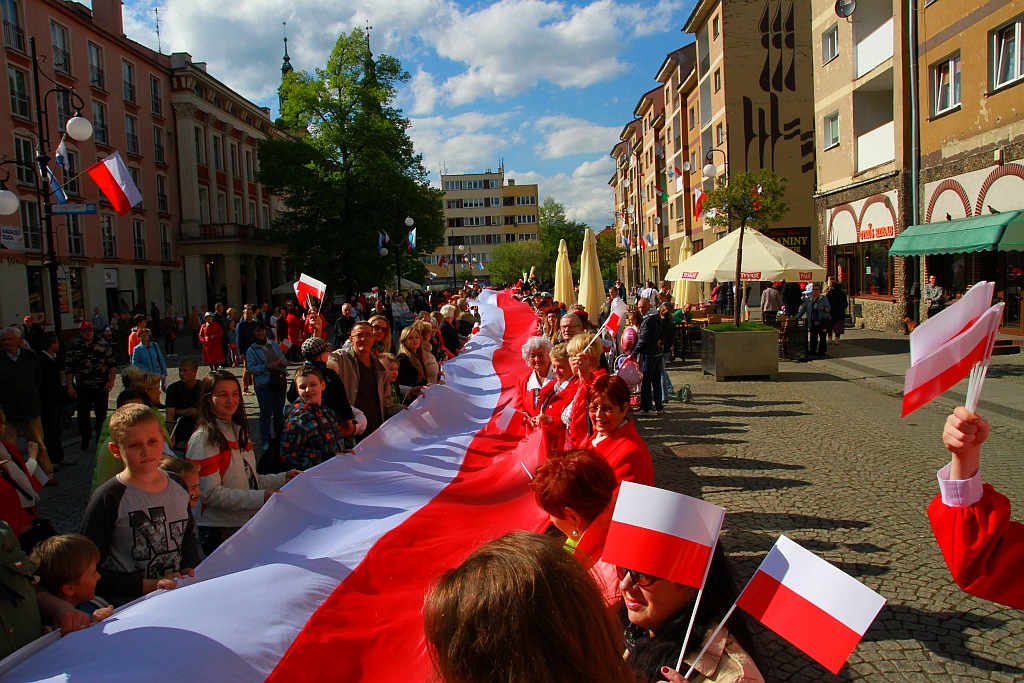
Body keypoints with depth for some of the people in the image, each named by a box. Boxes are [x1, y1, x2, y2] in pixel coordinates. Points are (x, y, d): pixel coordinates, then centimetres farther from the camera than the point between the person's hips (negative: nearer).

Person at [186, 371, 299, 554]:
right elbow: (210, 493, -20)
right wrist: (261, 497, -25)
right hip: (220, 531, -8)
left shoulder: (238, 431, 15)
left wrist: (283, 478, 6)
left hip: (249, 524, 8)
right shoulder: (204, 439, -13)